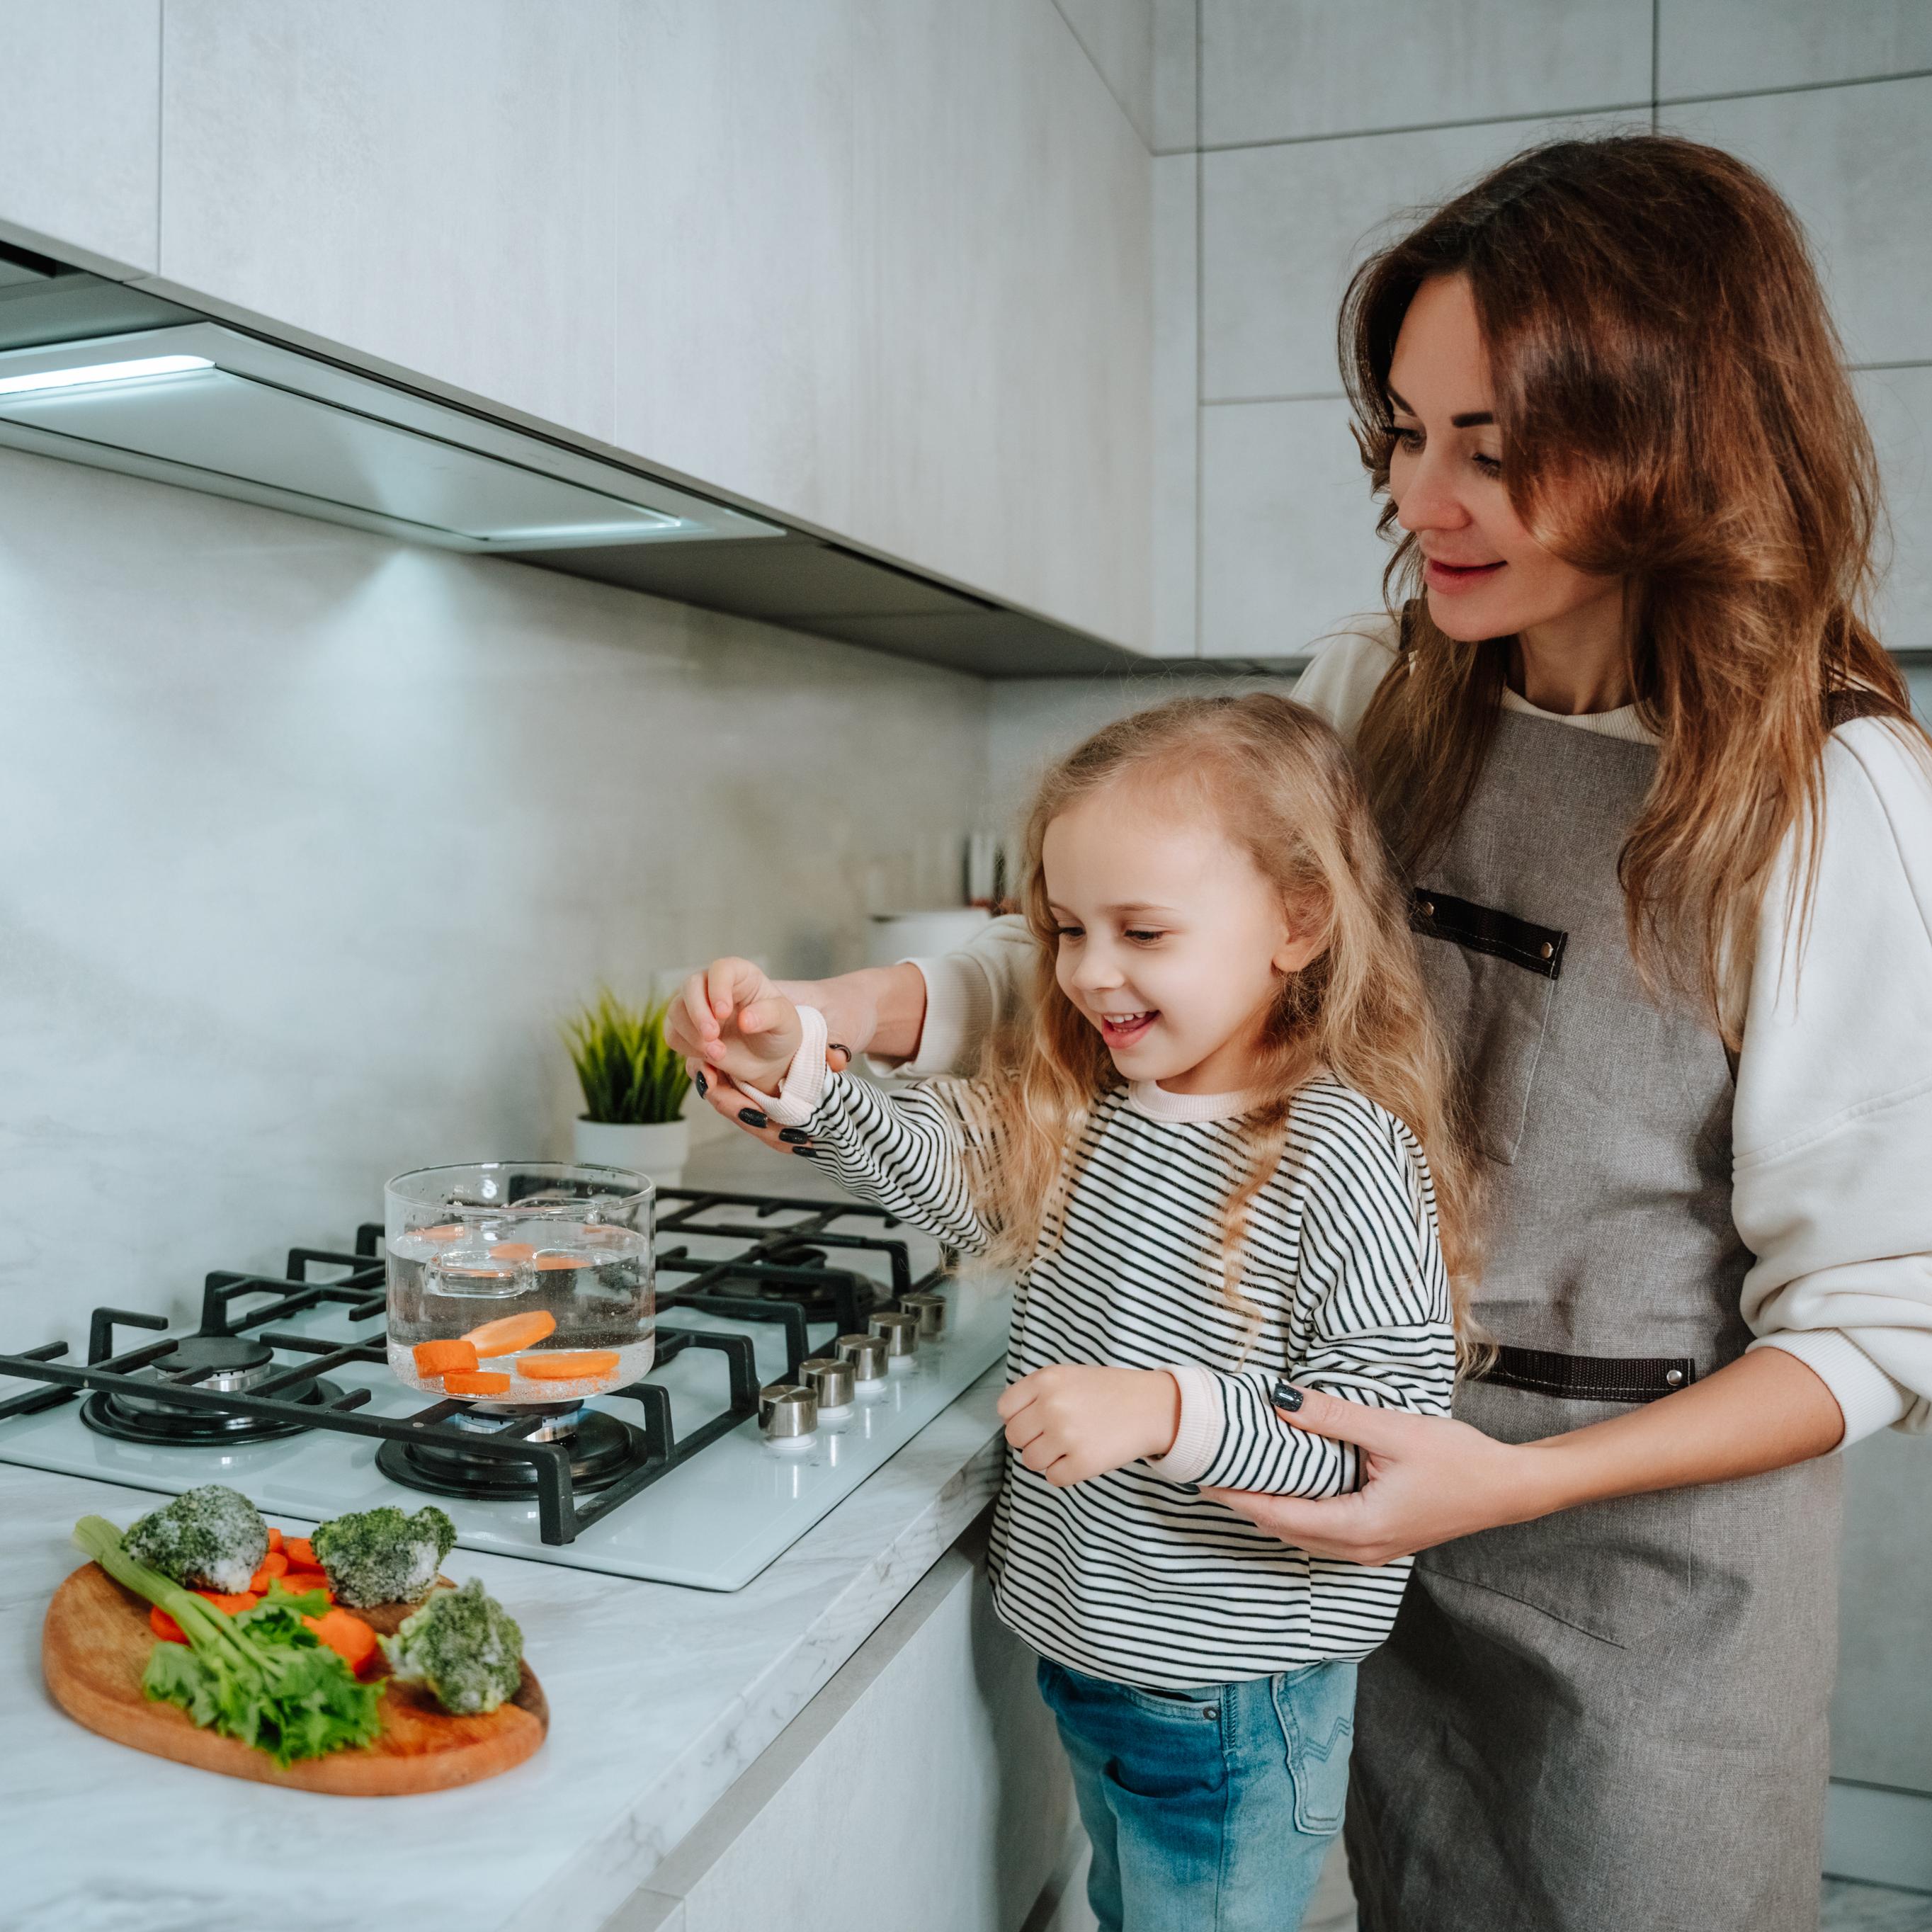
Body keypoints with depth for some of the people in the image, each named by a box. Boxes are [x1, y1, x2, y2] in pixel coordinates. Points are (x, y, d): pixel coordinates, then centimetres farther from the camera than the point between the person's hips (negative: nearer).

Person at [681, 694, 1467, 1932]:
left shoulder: (1342, 1157, -25)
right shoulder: (1068, 1112, -3)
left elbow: (1396, 1431, -25)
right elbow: (924, 1164, 8)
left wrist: (1173, 1412, -36)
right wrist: (792, 1065, -9)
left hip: (1234, 1698, -7)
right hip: (1082, 1645, 7)